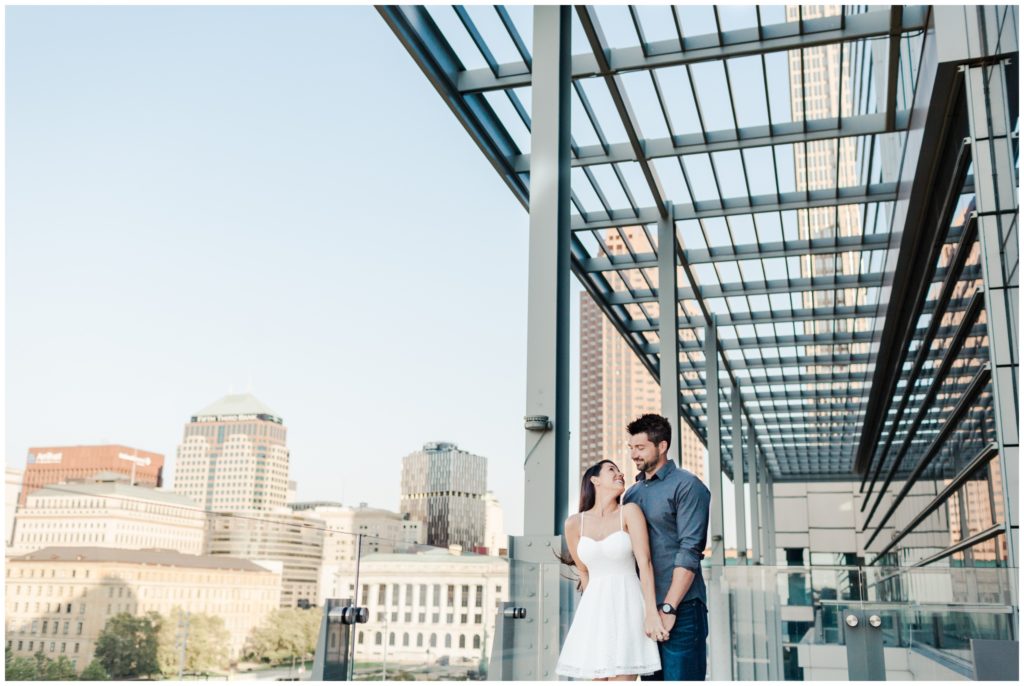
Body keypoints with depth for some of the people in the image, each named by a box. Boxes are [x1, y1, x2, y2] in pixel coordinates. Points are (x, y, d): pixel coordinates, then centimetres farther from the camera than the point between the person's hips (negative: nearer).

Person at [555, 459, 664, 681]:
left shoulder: (629, 512, -2)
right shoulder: (574, 524, 5)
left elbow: (644, 562, -9)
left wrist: (651, 612, -17)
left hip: (626, 606, -3)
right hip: (595, 609, 3)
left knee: (621, 677, -9)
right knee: (598, 679, 4)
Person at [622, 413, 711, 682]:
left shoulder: (686, 485, -5)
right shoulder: (632, 493, 14)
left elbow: (689, 552, -12)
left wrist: (668, 607, -17)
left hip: (680, 608, -6)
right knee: (651, 677, 12)